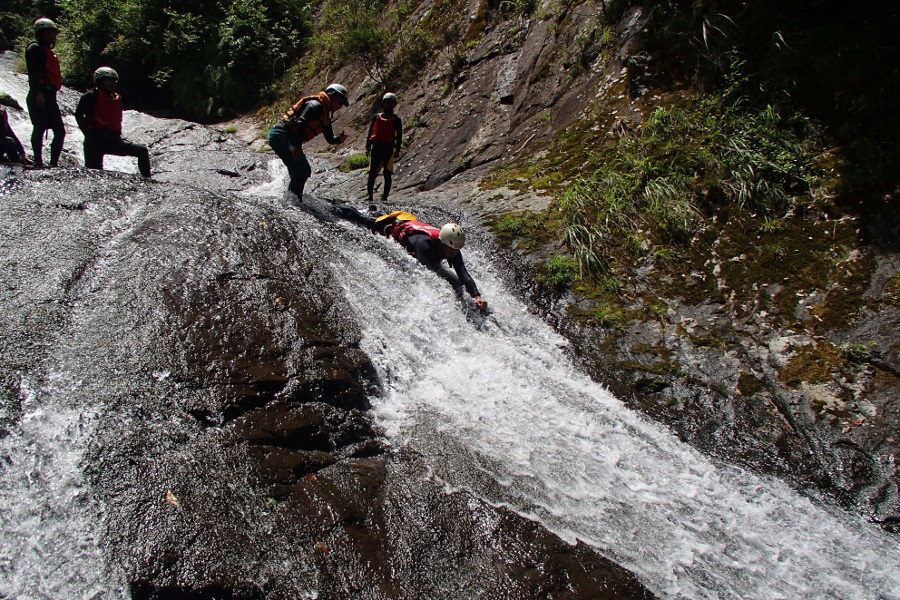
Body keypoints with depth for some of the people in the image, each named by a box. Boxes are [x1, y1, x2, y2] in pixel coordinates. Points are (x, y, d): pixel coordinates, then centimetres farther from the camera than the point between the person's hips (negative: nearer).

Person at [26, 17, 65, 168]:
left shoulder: (49, 52, 24)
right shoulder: (35, 48, -3)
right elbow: (33, 73, -14)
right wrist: (38, 93, -23)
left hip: (50, 95, 9)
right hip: (40, 95, -9)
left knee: (60, 131, 4)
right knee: (40, 127, -10)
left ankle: (54, 163, 6)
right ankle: (38, 161, -7)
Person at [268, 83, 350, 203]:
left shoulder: (326, 116, 19)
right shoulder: (316, 105, -12)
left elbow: (330, 139, 18)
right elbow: (300, 123, -24)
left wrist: (340, 139, -5)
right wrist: (297, 147, -29)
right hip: (281, 136, -11)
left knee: (304, 171, 16)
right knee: (301, 170, -19)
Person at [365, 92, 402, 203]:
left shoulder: (396, 120, 10)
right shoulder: (376, 117, 15)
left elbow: (399, 136, 5)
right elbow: (370, 132, 15)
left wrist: (397, 150, -5)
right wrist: (367, 147, 9)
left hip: (388, 148, -1)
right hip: (376, 147, 1)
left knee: (388, 174, -5)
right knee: (372, 173, -4)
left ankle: (384, 197, -1)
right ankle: (370, 197, 0)